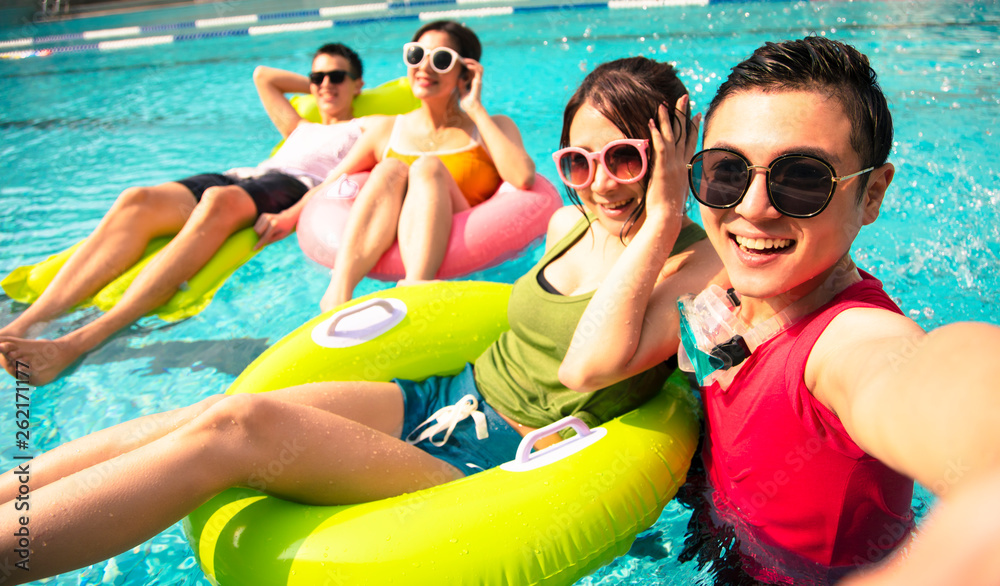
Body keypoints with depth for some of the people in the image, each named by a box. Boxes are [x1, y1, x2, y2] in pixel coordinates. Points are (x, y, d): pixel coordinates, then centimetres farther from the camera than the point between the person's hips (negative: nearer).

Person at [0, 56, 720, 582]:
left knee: (237, 427, -24)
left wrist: (661, 217, -23)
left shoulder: (701, 263, -11)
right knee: (199, 416, -12)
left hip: (502, 465, -7)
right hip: (446, 392, 7)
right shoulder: (569, 225, 11)